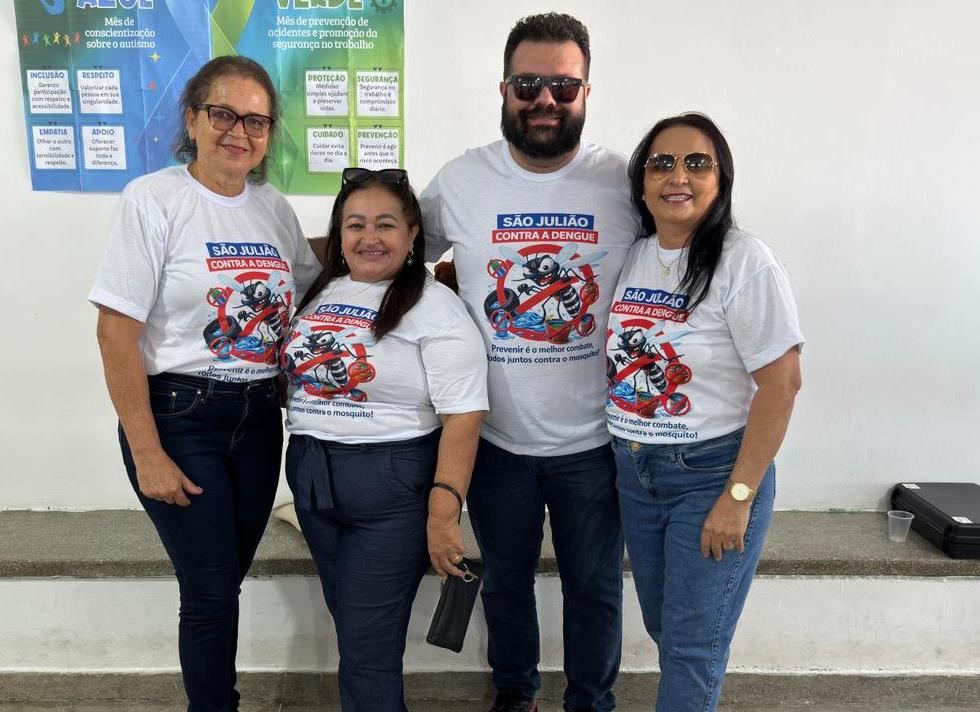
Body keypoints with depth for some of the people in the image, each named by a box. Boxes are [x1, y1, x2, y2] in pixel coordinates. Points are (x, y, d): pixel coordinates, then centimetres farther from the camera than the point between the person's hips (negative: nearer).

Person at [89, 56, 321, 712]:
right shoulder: (154, 199, -10)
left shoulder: (275, 208, 6)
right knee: (210, 590, 1)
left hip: (258, 417, 5)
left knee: (225, 579, 16)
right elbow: (116, 332, -13)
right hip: (178, 415, -5)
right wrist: (147, 455, -15)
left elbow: (309, 292, 21)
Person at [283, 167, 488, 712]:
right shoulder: (321, 294, 8)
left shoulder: (434, 308, -12)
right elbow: (295, 376, 20)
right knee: (350, 627, 20)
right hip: (311, 482, 7)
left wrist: (444, 511, -22)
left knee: (367, 651, 1)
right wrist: (307, 457, 10)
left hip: (392, 489, -6)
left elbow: (463, 416, -18)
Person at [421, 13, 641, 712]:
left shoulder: (627, 182, -8)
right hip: (495, 437, 1)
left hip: (594, 441, -1)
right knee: (506, 579, 21)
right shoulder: (459, 181, -5)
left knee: (595, 585, 17)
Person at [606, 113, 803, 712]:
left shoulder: (745, 263, -15)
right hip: (635, 470, 6)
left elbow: (781, 384, -17)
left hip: (713, 473, -6)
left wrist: (737, 498, -17)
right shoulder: (630, 257, 3)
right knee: (663, 626, 18)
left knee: (692, 645, 4)